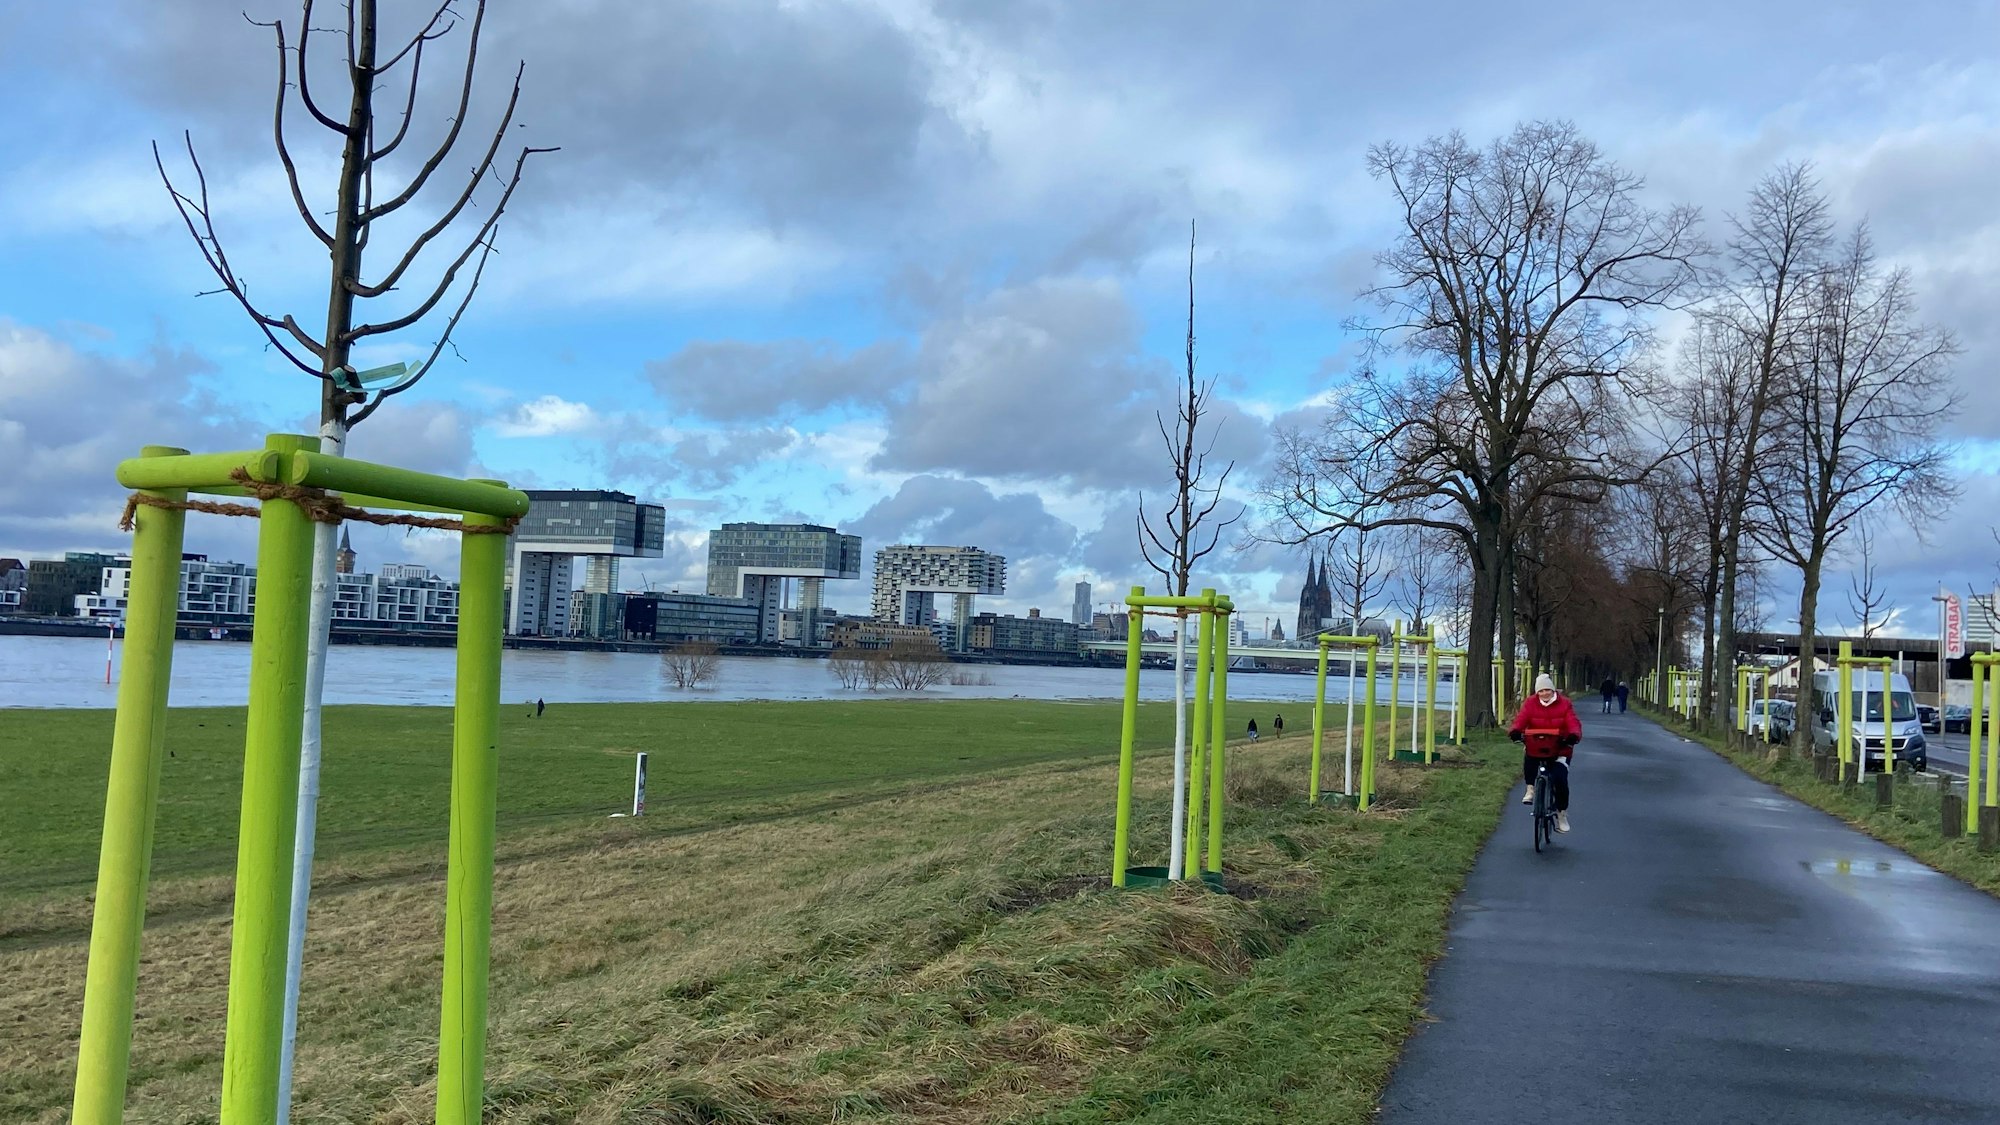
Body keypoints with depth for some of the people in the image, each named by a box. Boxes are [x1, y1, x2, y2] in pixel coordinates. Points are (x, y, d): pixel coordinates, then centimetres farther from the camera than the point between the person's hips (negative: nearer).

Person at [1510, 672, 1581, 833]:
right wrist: (1515, 730, -37)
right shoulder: (1530, 703, -1)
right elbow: (1521, 719, -15)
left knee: (1560, 780, -13)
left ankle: (1562, 814, 9)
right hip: (1535, 746, 1)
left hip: (1560, 749, -1)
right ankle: (1530, 788, -6)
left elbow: (1573, 722, -14)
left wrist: (1574, 735, -37)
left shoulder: (1564, 703, -2)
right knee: (1529, 760, -34)